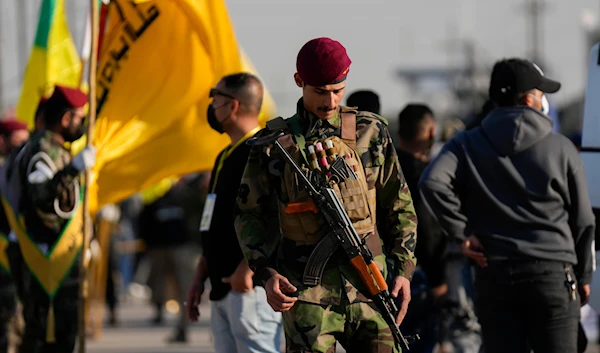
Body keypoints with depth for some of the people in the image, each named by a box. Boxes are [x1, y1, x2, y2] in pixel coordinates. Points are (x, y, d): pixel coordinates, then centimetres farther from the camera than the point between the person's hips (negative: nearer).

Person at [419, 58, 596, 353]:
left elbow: (432, 182, -15)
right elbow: (583, 220, 7)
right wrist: (584, 276, 17)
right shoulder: (560, 149, 2)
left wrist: (461, 231, -6)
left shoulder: (467, 146, 4)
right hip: (552, 273, -2)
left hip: (493, 276, 2)